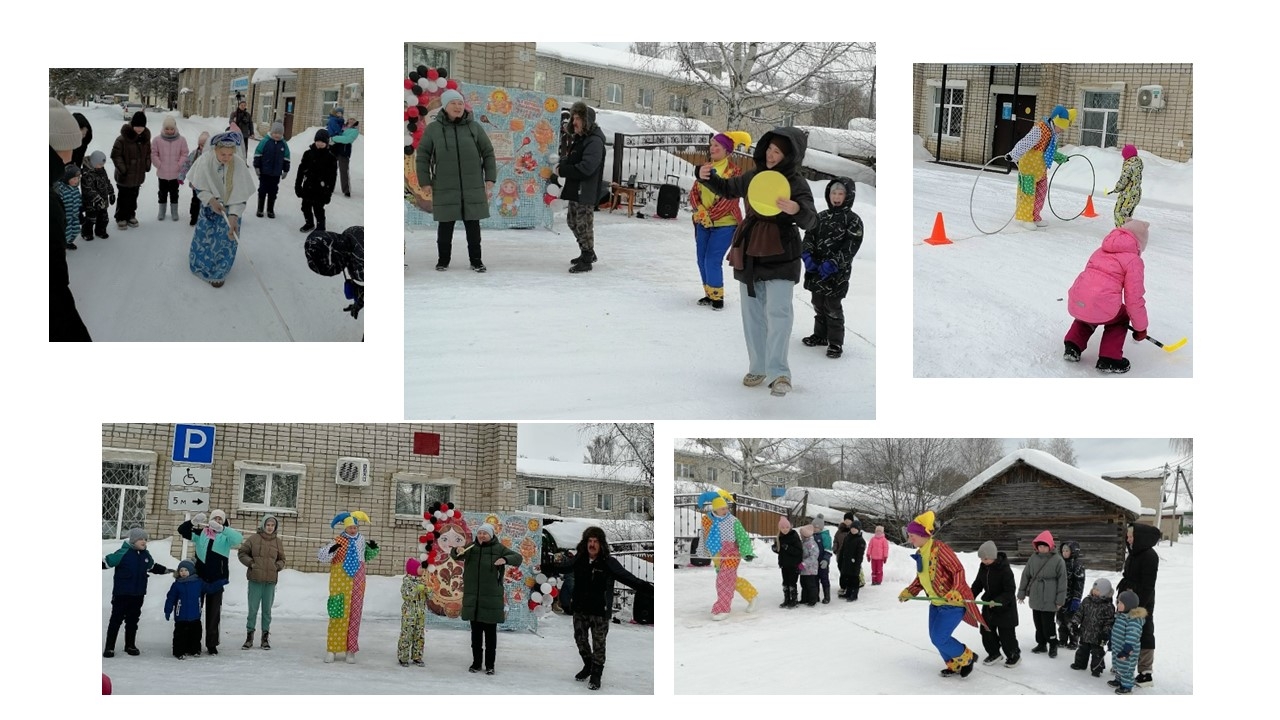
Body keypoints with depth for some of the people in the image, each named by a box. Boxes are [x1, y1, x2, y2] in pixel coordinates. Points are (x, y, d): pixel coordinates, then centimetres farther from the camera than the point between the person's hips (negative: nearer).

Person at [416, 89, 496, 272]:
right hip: (445, 188, -1)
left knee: (473, 224, 4)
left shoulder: (474, 127, 3)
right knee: (445, 225, 4)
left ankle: (475, 260, 14)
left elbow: (488, 153, 7)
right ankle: (443, 259, 17)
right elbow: (422, 156, 4)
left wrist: (490, 179, 1)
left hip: (472, 187, 1)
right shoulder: (433, 129, 1)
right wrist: (425, 183, -1)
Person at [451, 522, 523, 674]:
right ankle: (476, 662, 20)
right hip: (473, 598, 3)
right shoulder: (471, 548, 9)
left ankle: (489, 665, 8)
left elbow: (518, 557, -6)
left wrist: (505, 560, -28)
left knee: (490, 633, 1)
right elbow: (454, 555, 10)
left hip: (491, 598, -3)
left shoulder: (498, 549, -2)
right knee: (475, 632, 11)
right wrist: (457, 551, -15)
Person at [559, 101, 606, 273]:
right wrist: (564, 161, 4)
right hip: (575, 190, 11)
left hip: (587, 192, -11)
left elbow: (586, 168, -26)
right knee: (572, 221, 20)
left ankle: (586, 260, 4)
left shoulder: (594, 141, -18)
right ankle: (588, 254, 33)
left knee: (584, 224, -5)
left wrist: (563, 170, -19)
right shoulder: (580, 139, 13)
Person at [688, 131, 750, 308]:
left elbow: (730, 200, -16)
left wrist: (710, 215, -16)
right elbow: (694, 191, 7)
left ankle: (717, 296, 1)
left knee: (712, 260, -12)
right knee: (702, 259, 9)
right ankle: (709, 294, 23)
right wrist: (699, 210, -11)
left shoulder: (734, 172, -10)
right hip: (703, 222, 7)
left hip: (724, 223, -7)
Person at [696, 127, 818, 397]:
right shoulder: (754, 176, 7)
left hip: (780, 254, -6)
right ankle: (758, 367, 22)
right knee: (753, 313, 11)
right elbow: (727, 188, 23)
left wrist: (797, 209, -43)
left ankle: (779, 372, -17)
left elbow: (809, 220, -20)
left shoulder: (797, 183, -10)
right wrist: (707, 177, 3)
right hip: (750, 253, 6)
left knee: (778, 311, -17)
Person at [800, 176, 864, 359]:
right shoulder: (821, 217, 10)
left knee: (833, 308, -3)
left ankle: (836, 343, 6)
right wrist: (807, 255, -13)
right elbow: (809, 237, 7)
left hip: (837, 273, -6)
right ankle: (820, 335, 32)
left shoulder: (852, 220, -7)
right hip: (816, 270, 6)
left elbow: (851, 246, -14)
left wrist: (832, 264, -22)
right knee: (818, 304, 16)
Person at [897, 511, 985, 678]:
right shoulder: (920, 554, 5)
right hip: (936, 602, 9)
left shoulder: (939, 549, -23)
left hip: (953, 602, -9)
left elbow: (958, 570, -23)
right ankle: (955, 666, 30)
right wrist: (908, 592, 8)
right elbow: (920, 579, 18)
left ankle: (966, 658, 11)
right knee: (935, 637, 12)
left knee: (940, 638, -12)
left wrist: (955, 592, -35)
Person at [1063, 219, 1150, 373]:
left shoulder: (1101, 251, 23)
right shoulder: (1134, 260, 2)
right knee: (1120, 318, 27)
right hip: (1101, 307, -6)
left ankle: (1072, 347, 31)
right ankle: (1109, 359, 19)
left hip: (1075, 303, 6)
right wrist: (1140, 328, 12)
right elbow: (1134, 298, -1)